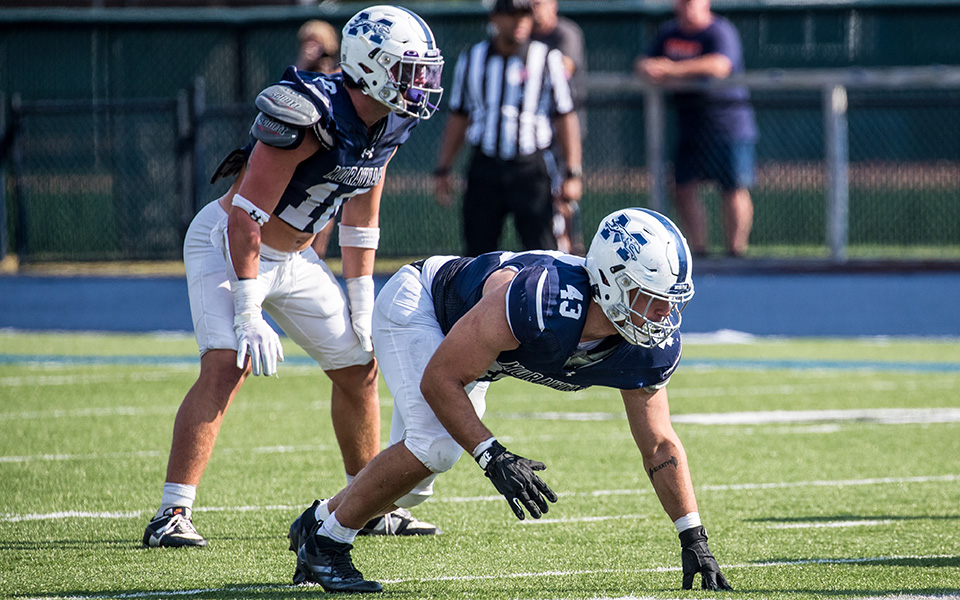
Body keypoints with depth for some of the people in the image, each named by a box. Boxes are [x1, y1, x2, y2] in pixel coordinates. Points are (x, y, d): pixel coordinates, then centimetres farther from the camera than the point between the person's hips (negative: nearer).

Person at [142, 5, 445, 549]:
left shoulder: (387, 127, -2)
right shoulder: (309, 115, -29)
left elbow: (360, 222, 10)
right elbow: (248, 217, -28)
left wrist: (362, 311, 8)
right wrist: (248, 314, -28)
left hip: (294, 258, 9)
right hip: (228, 245, -9)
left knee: (359, 367, 11)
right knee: (226, 366, -25)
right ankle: (172, 517, -25)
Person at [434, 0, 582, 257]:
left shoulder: (547, 59, 1)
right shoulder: (471, 59, 9)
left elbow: (565, 118, 1)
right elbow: (458, 117, 16)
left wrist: (572, 173, -5)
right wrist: (442, 169, 12)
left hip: (529, 168, -3)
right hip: (484, 167, 3)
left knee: (542, 251, -9)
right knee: (478, 253, 5)